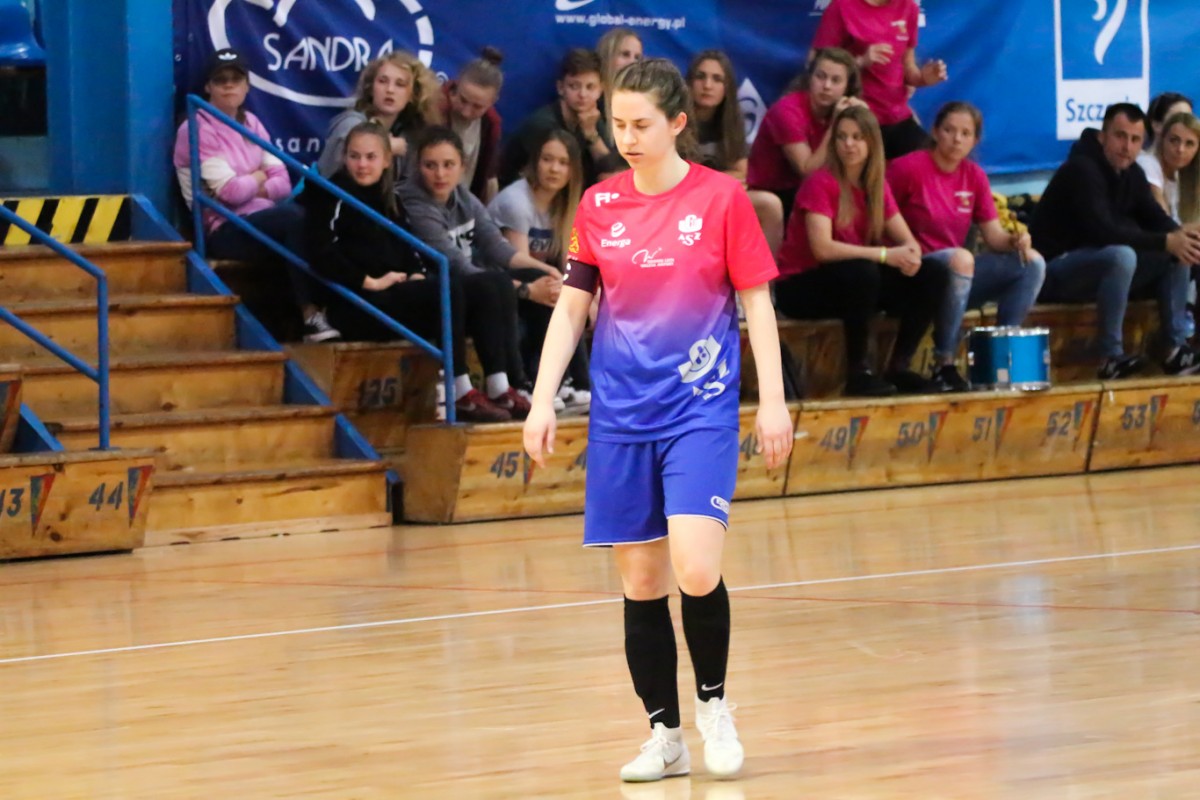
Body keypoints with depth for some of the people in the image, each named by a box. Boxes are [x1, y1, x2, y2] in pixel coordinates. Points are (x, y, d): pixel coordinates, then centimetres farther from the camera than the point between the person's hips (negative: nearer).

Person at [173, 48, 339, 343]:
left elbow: (283, 183, 7)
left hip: (259, 224, 6)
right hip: (224, 232, -6)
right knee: (294, 216, -32)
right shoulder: (197, 129, -5)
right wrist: (259, 179, 5)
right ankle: (310, 314, -31)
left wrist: (249, 187, -11)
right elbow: (231, 192, -14)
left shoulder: (251, 124, 16)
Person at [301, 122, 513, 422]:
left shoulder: (389, 200, 23)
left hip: (397, 295, 8)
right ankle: (461, 395, -34)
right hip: (356, 305, -8)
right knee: (448, 287, -29)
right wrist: (370, 282, -14)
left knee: (481, 295, -9)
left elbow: (409, 250, 24)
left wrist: (417, 274, 1)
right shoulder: (334, 196, 0)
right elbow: (321, 254, -11)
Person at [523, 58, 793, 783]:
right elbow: (572, 306, 11)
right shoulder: (599, 204, 6)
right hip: (621, 415, 3)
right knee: (640, 580, 4)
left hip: (700, 409, -3)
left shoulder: (721, 198, -3)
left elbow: (757, 301, 0)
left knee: (697, 570, -18)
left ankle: (714, 702, 6)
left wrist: (773, 399, -5)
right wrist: (544, 399, 3)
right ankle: (666, 737, 14)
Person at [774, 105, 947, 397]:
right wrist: (885, 255, -30)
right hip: (801, 287, -7)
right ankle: (858, 372, -25)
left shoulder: (877, 187, 5)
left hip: (855, 284, 7)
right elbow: (822, 248, -28)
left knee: (934, 274, -9)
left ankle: (898, 368, -6)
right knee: (861, 272, -37)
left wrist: (911, 254, -24)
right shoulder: (821, 184, -16)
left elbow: (907, 240, 1)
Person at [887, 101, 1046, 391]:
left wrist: (1015, 241, -16)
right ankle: (944, 364, -30)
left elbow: (994, 235, 6)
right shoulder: (908, 168, -11)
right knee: (960, 258, -37)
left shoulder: (974, 176, 8)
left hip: (959, 279, 7)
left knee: (1032, 263, -6)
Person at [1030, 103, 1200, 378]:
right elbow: (1102, 232, -30)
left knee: (1176, 256, 2)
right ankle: (1111, 357, -30)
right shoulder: (1082, 170, -20)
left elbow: (1157, 221, 4)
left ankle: (1176, 349, -3)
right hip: (1055, 269, -9)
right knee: (1121, 256, -36)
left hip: (1100, 267, 9)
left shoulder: (1131, 174, 7)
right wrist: (1166, 242, -33)